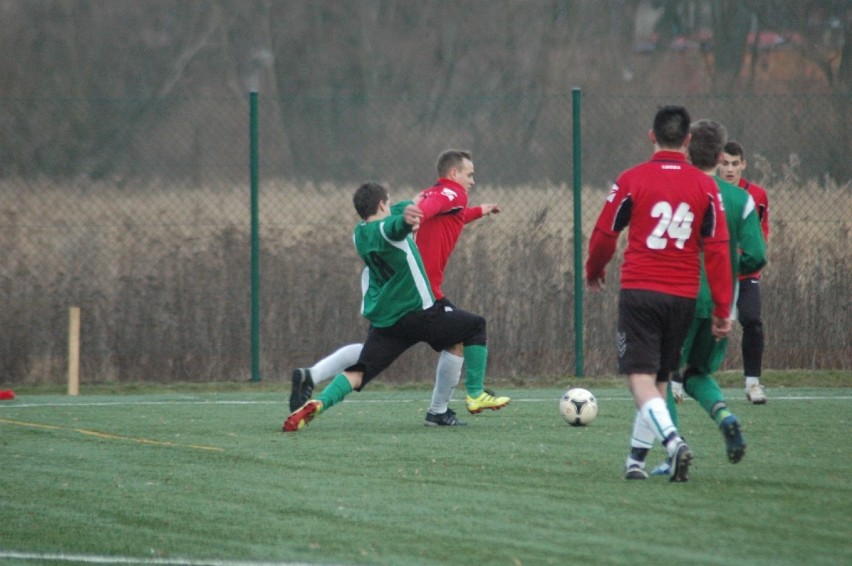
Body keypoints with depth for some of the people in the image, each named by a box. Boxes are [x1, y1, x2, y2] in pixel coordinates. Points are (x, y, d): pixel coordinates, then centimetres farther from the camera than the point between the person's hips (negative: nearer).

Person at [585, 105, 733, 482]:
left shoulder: (632, 180, -4)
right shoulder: (704, 186, 2)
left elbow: (604, 235, 2)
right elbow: (717, 249, 0)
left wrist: (594, 271, 23)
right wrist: (723, 309, 3)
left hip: (639, 292, -3)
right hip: (683, 296, 3)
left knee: (641, 377, -5)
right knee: (659, 379, 15)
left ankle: (672, 440, -28)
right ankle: (637, 458, 18)